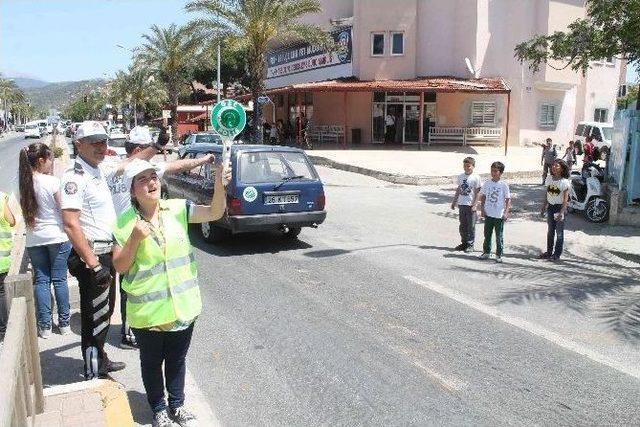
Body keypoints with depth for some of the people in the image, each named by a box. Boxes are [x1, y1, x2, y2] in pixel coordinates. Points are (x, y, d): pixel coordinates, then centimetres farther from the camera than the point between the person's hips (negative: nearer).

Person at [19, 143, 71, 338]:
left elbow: (27, 211, 7)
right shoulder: (52, 181, -15)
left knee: (41, 280, 10)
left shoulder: (24, 182, -1)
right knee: (59, 279, 5)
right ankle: (64, 323, 15)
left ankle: (44, 326, 13)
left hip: (34, 239, 4)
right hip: (57, 237, -4)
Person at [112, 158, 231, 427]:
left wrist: (219, 186, -36)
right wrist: (135, 239, -25)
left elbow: (214, 213, -17)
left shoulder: (178, 209, -6)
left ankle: (177, 404, 42)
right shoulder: (125, 224, -10)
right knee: (152, 362, 18)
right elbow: (120, 267, -9)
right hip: (148, 312, -2)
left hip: (183, 306, 2)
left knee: (177, 360, 21)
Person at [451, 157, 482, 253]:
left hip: (470, 205, -5)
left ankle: (470, 244, 12)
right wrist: (454, 202, 17)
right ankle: (464, 243, 23)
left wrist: (474, 205, -14)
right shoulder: (460, 176, 8)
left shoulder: (476, 177, -8)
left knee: (471, 226, 3)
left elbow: (477, 193, -8)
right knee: (462, 225, 12)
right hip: (461, 204, 5)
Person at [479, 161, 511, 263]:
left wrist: (506, 213, -10)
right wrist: (483, 209, 1)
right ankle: (486, 252, 25)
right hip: (488, 214, 3)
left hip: (499, 215, -3)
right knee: (487, 234, 12)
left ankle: (499, 255, 14)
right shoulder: (487, 183, 2)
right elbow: (483, 197, 10)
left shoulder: (504, 185, -6)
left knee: (499, 236, 4)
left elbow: (508, 199, -3)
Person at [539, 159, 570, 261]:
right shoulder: (549, 179, 2)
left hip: (559, 207, -5)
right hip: (550, 207, 5)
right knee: (550, 231, 13)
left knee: (559, 232, 4)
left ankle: (557, 254, 12)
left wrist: (561, 212, -21)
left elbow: (565, 199, -15)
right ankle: (549, 252, 24)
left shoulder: (565, 182, -14)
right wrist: (543, 208, 10)